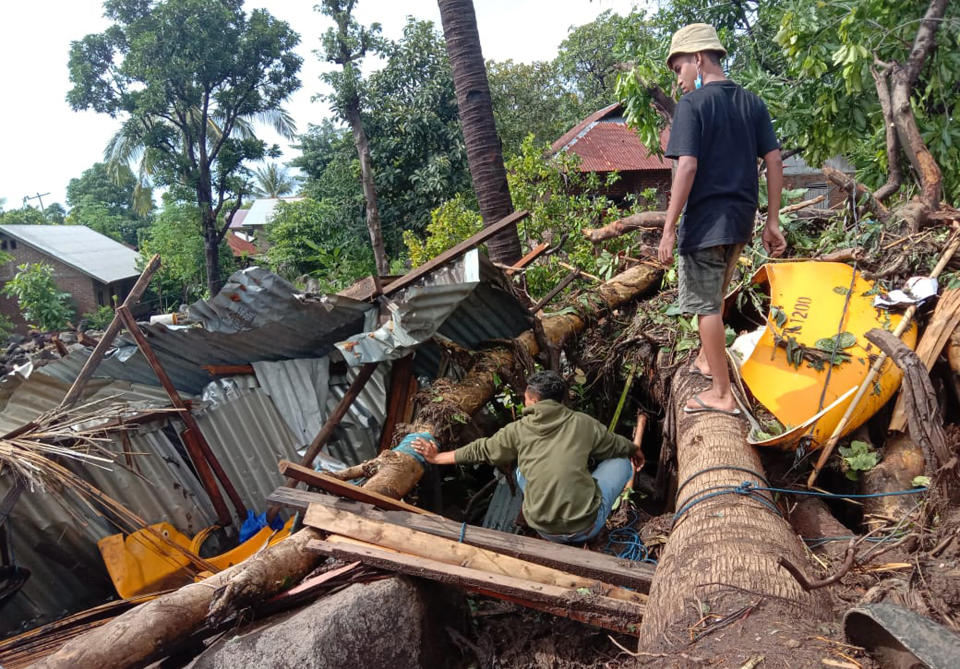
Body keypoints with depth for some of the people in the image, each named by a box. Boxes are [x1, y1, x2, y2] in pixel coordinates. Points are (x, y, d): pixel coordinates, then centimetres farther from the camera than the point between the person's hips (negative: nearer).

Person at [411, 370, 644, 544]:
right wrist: (635, 449, 42)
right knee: (621, 463, 19)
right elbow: (617, 445, 18)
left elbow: (479, 451, 13)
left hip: (544, 530, 2)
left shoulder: (518, 430, 1)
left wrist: (437, 457, 28)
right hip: (586, 527, -2)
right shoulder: (583, 423, 0)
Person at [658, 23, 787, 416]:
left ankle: (722, 395, 6)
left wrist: (669, 229, -16)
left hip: (706, 221, -7)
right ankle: (707, 360, 43)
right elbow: (775, 162, 6)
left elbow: (687, 167, -19)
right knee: (715, 296, 25)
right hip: (741, 219, 7)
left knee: (706, 305, 1)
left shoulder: (692, 103, -10)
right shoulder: (752, 103, 9)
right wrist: (772, 222, 10)